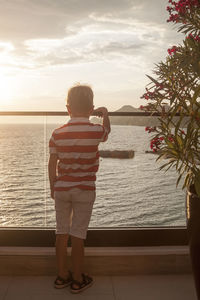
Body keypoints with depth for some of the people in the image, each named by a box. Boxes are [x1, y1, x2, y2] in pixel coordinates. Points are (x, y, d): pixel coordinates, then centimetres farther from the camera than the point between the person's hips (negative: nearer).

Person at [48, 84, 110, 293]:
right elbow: (106, 131, 14)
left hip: (61, 189, 3)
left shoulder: (57, 134, -5)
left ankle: (62, 276, 25)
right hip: (84, 190, -2)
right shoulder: (96, 131, -12)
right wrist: (105, 114, 31)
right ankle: (77, 280, 17)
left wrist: (53, 188, 13)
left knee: (62, 232, 12)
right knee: (78, 235, 4)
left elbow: (52, 164, 1)